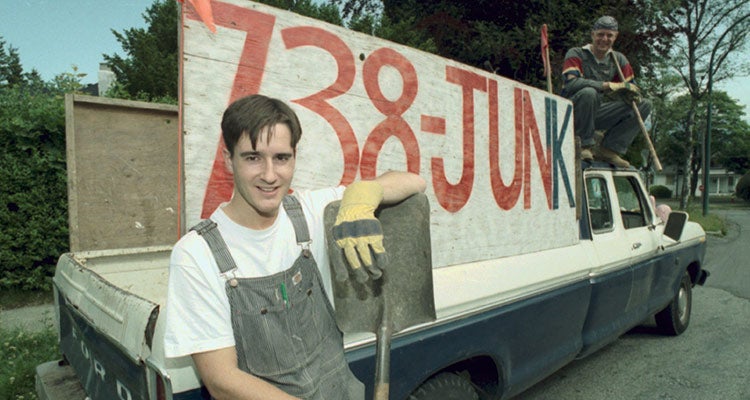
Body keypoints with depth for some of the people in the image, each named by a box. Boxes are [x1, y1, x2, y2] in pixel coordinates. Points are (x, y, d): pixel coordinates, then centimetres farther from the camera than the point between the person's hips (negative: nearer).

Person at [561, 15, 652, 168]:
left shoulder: (619, 59, 10)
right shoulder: (576, 54, -7)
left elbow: (631, 86, 10)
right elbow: (570, 83, -25)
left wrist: (630, 92, -16)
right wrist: (607, 85, -28)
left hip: (598, 115, 6)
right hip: (572, 114, -6)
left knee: (644, 105, -3)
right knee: (589, 92, -36)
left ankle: (609, 149, -9)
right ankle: (584, 146, -21)